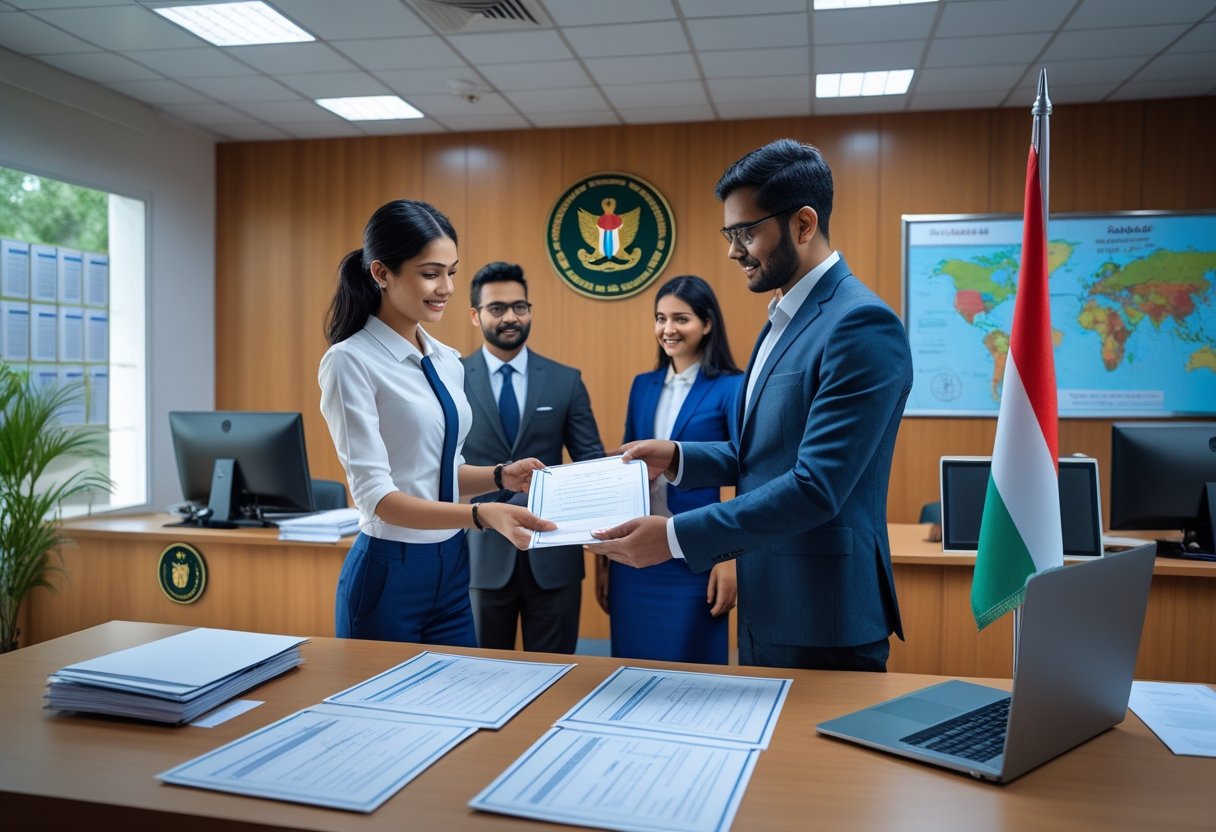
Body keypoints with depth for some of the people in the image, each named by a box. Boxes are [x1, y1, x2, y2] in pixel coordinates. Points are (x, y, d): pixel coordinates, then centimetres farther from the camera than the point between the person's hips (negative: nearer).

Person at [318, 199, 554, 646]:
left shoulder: (448, 361, 6)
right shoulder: (350, 361, -16)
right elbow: (376, 494, -22)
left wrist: (500, 475, -4)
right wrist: (483, 515, -34)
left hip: (453, 566, 7)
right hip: (389, 572, -6)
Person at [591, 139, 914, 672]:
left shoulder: (862, 324, -19)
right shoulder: (784, 319, 11)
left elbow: (816, 487, -25)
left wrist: (676, 536, -25)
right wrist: (678, 458, 2)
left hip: (823, 624, -9)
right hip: (764, 609, 9)